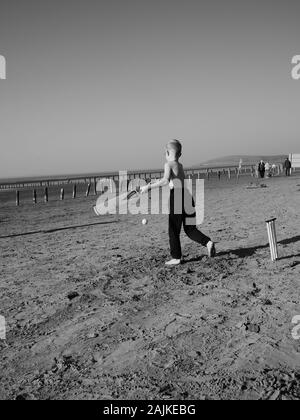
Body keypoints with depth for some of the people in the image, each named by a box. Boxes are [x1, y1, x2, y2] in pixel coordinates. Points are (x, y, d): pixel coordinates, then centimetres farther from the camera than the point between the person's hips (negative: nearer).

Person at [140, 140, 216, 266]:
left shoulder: (169, 164, -4)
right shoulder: (180, 165, 18)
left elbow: (165, 181, -20)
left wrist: (148, 187, -17)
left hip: (176, 197, -7)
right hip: (187, 195, 7)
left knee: (174, 231, 6)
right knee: (190, 229, 15)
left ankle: (176, 258, 11)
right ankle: (207, 242, -5)